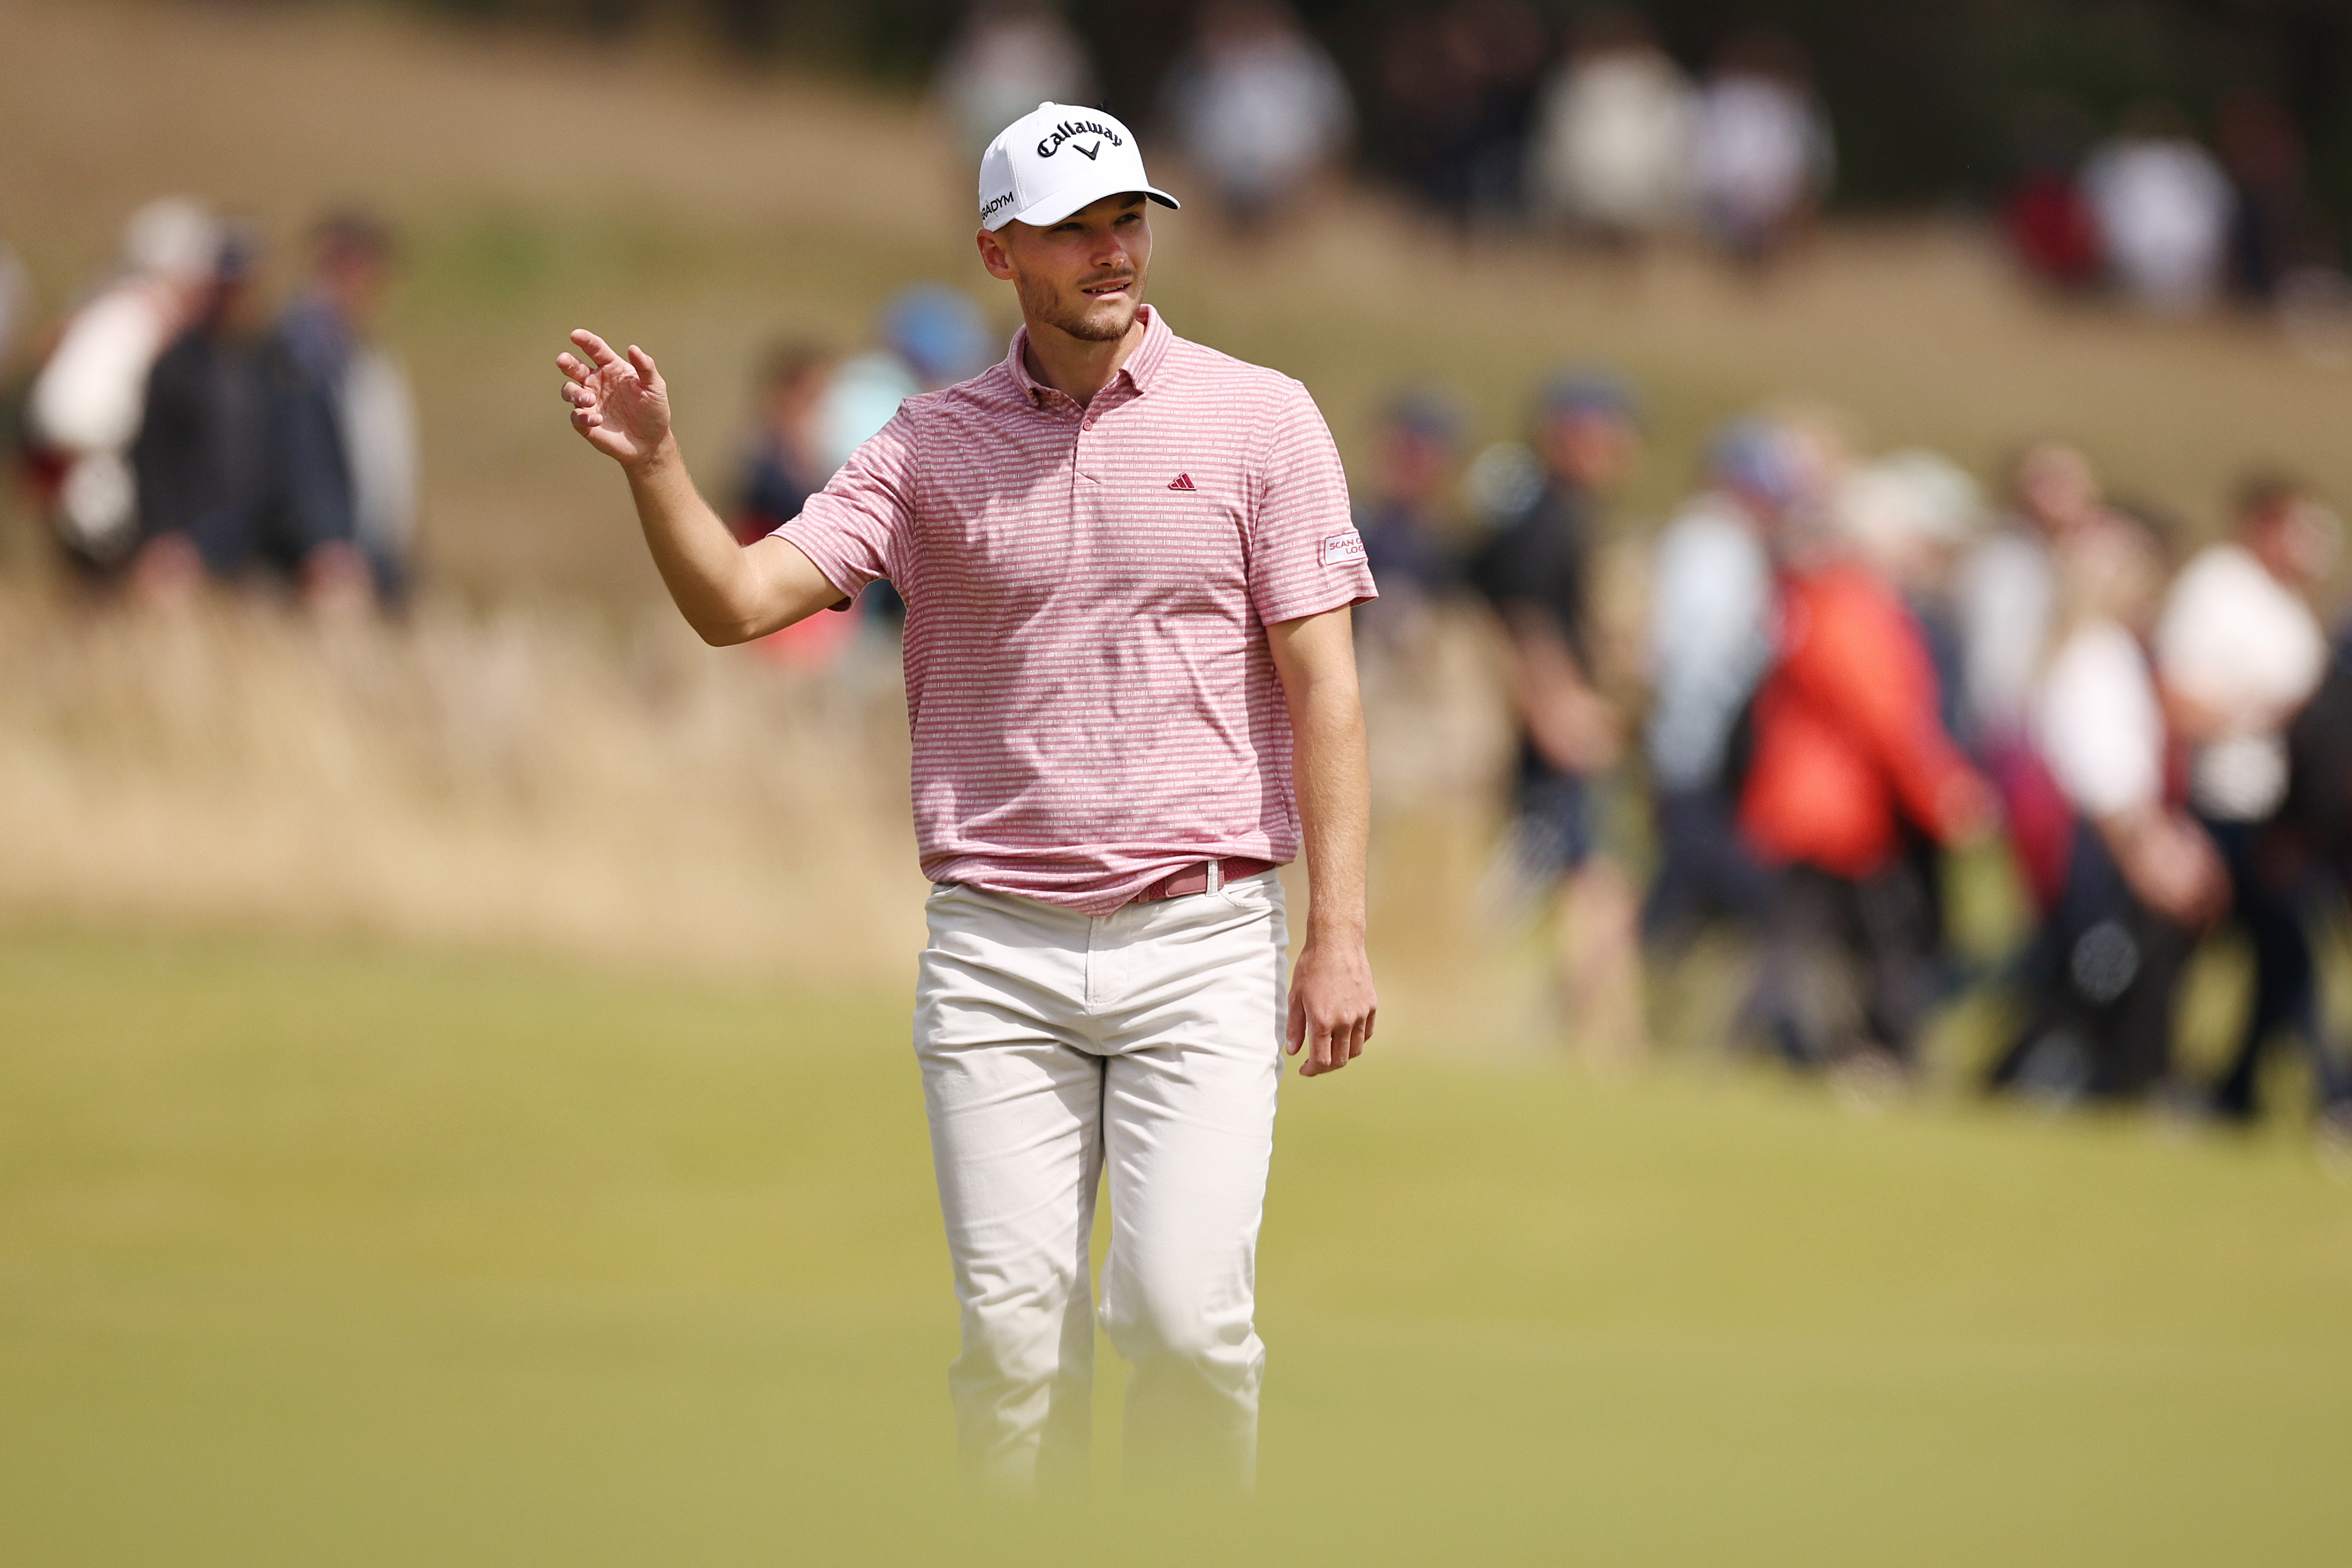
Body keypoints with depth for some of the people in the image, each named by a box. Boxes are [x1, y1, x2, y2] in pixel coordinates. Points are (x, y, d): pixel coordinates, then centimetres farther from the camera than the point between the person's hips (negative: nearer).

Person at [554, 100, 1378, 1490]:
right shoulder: (932, 447, 7)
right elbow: (738, 602, -1)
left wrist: (1340, 930, -8)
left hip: (1201, 943, -2)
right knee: (1015, 1329, -3)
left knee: (1188, 1314, -13)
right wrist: (655, 465, -19)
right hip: (997, 947, 2)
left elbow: (1322, 680, -1)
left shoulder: (1258, 418, 2)